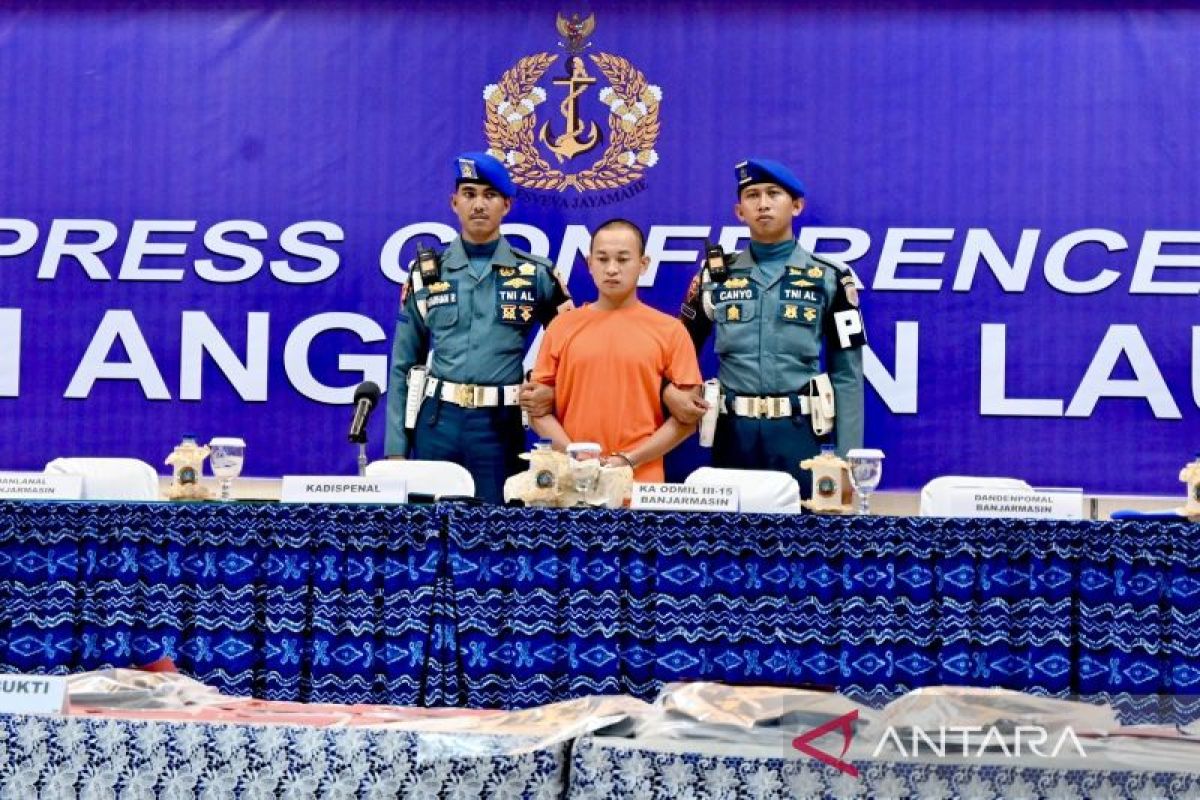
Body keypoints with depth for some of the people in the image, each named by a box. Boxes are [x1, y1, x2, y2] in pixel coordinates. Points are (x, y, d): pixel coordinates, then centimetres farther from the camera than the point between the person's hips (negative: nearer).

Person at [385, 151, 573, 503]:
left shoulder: (536, 275, 4)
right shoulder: (426, 274, 6)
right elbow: (403, 365, 8)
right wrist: (396, 446, 2)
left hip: (501, 427, -1)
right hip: (436, 423, 1)